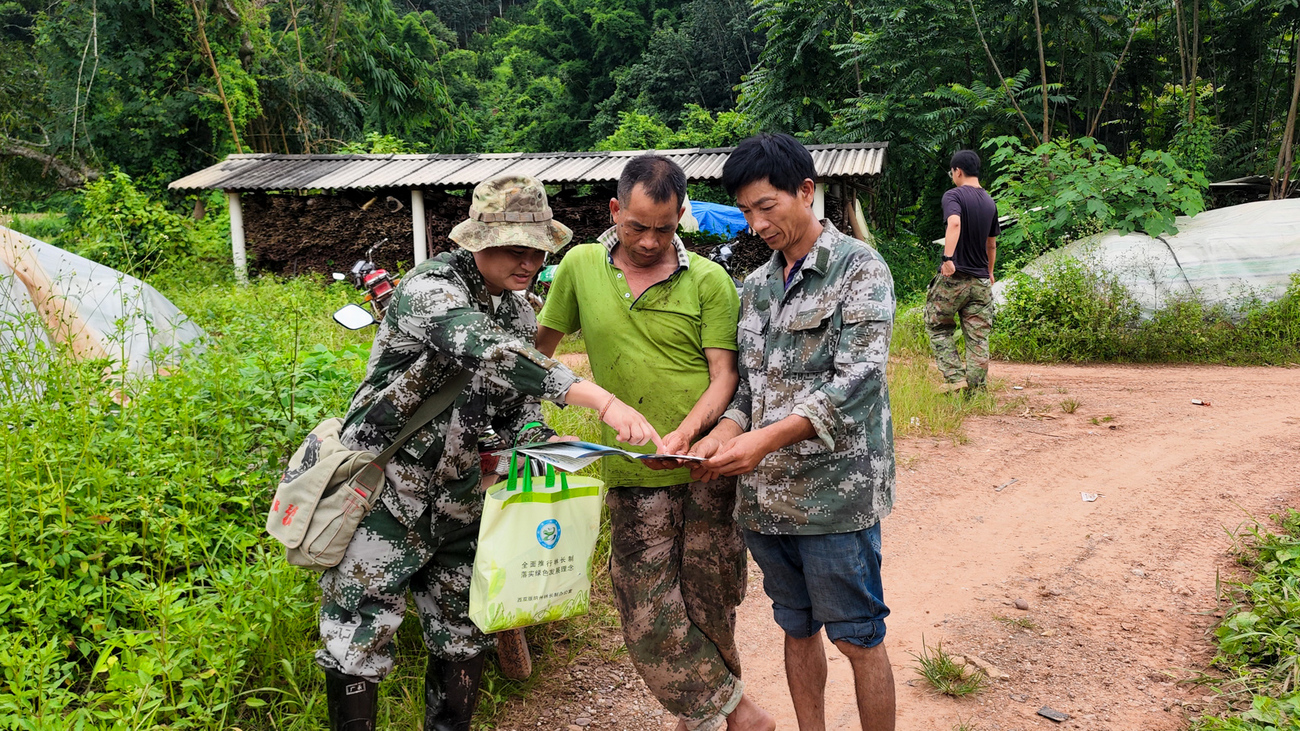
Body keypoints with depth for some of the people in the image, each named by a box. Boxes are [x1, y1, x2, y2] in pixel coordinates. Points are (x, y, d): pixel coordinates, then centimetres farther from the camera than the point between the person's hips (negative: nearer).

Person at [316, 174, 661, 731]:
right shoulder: (431, 287, -20)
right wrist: (602, 401, -49)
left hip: (456, 501, 7)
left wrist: (547, 443, -13)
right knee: (358, 644, 1)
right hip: (382, 492, -7)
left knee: (463, 638, 16)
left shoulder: (519, 314, 5)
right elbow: (492, 356, -40)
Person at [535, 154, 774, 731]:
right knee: (649, 619, 1)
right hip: (632, 475, 2)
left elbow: (724, 376, -4)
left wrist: (684, 433, -20)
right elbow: (540, 345, 16)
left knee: (707, 608, 6)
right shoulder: (581, 266, 5)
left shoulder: (709, 281, -1)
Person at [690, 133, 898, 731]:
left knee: (858, 639, 5)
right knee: (797, 629, 18)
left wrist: (764, 439, -28)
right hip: (766, 497, 6)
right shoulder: (757, 287, 12)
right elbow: (748, 385, 13)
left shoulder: (859, 269, -8)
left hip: (836, 495, -6)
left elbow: (856, 381, -18)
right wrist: (723, 433, -9)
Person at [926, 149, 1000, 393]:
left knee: (938, 328, 10)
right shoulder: (990, 202, 14)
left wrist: (948, 258, -34)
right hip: (981, 281, 5)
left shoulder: (953, 195, -6)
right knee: (978, 336, 5)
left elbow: (954, 223, -27)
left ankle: (955, 378, 0)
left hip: (953, 277, -5)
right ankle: (977, 388, 5)